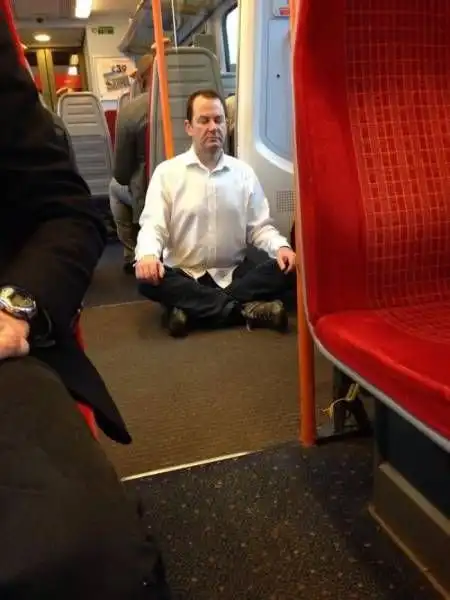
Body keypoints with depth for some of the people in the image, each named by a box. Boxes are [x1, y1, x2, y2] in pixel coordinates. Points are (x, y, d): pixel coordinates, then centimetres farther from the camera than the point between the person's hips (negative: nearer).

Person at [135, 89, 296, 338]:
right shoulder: (167, 172, 0)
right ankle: (246, 308, -28)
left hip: (233, 273, 2)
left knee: (284, 269, -22)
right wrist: (147, 254, -30)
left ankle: (192, 309, -23)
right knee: (148, 279, -32)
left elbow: (259, 226, 6)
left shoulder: (244, 173, 7)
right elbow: (152, 225, -7)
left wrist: (281, 247, -17)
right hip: (184, 275, -1)